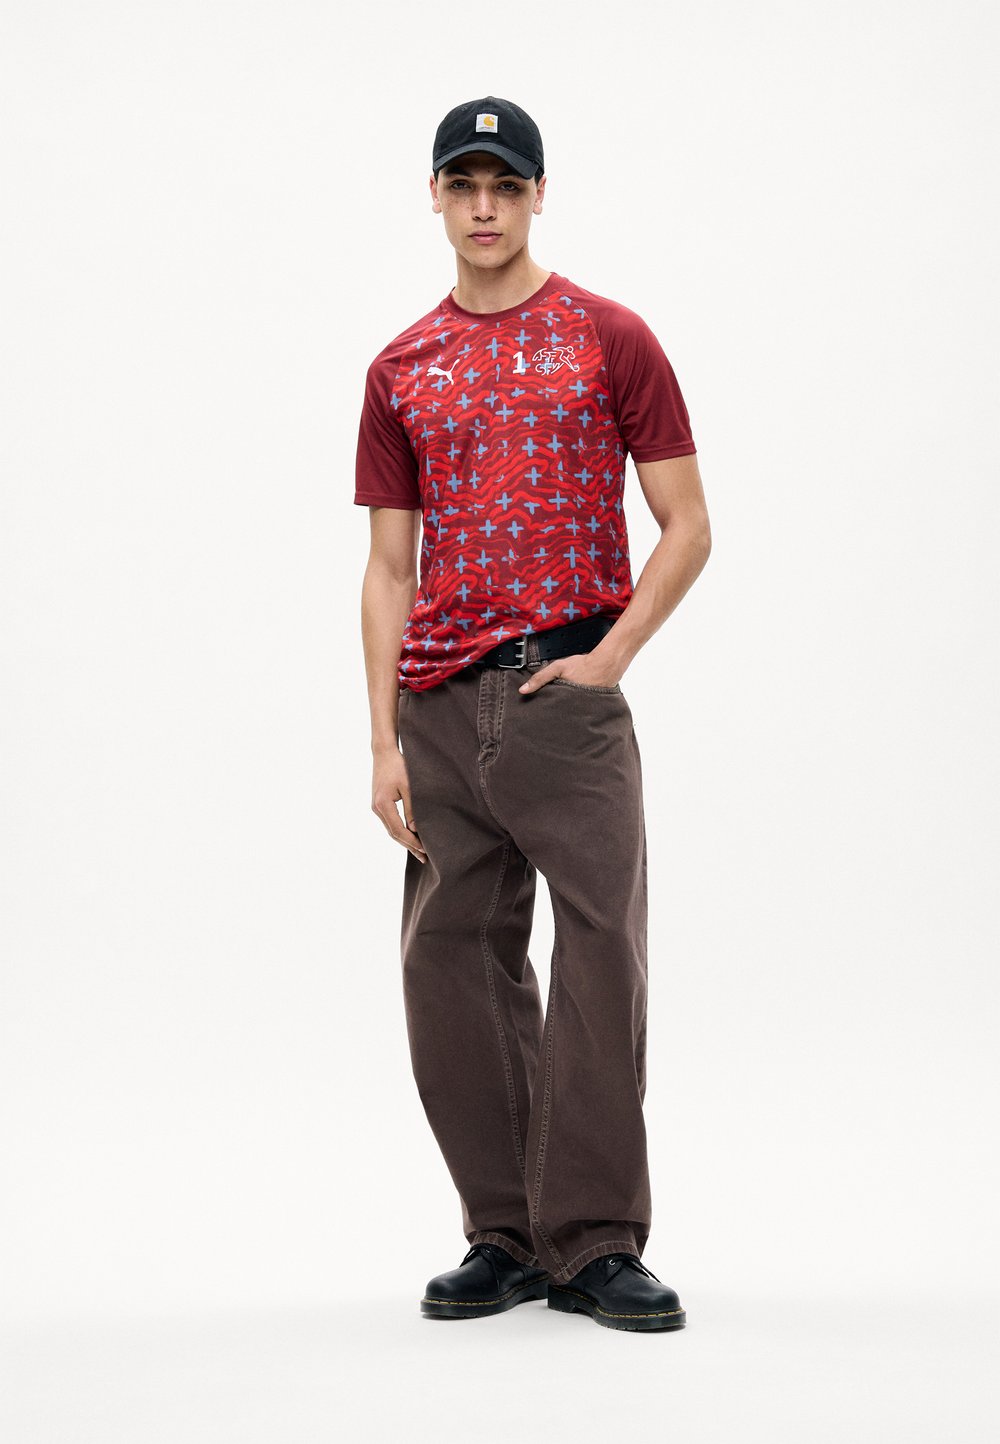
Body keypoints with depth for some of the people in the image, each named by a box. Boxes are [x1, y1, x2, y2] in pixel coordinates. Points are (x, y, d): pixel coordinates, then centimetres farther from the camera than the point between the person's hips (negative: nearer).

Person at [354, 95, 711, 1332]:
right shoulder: (400, 371, 14)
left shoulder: (609, 339, 5)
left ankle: (596, 1244, -2)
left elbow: (687, 526, 3)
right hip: (441, 709, 4)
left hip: (566, 689, -4)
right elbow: (389, 568, 12)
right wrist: (385, 744, 4)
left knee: (600, 955, -9)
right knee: (453, 966, 4)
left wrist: (610, 654, -9)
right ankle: (504, 1238, 15)